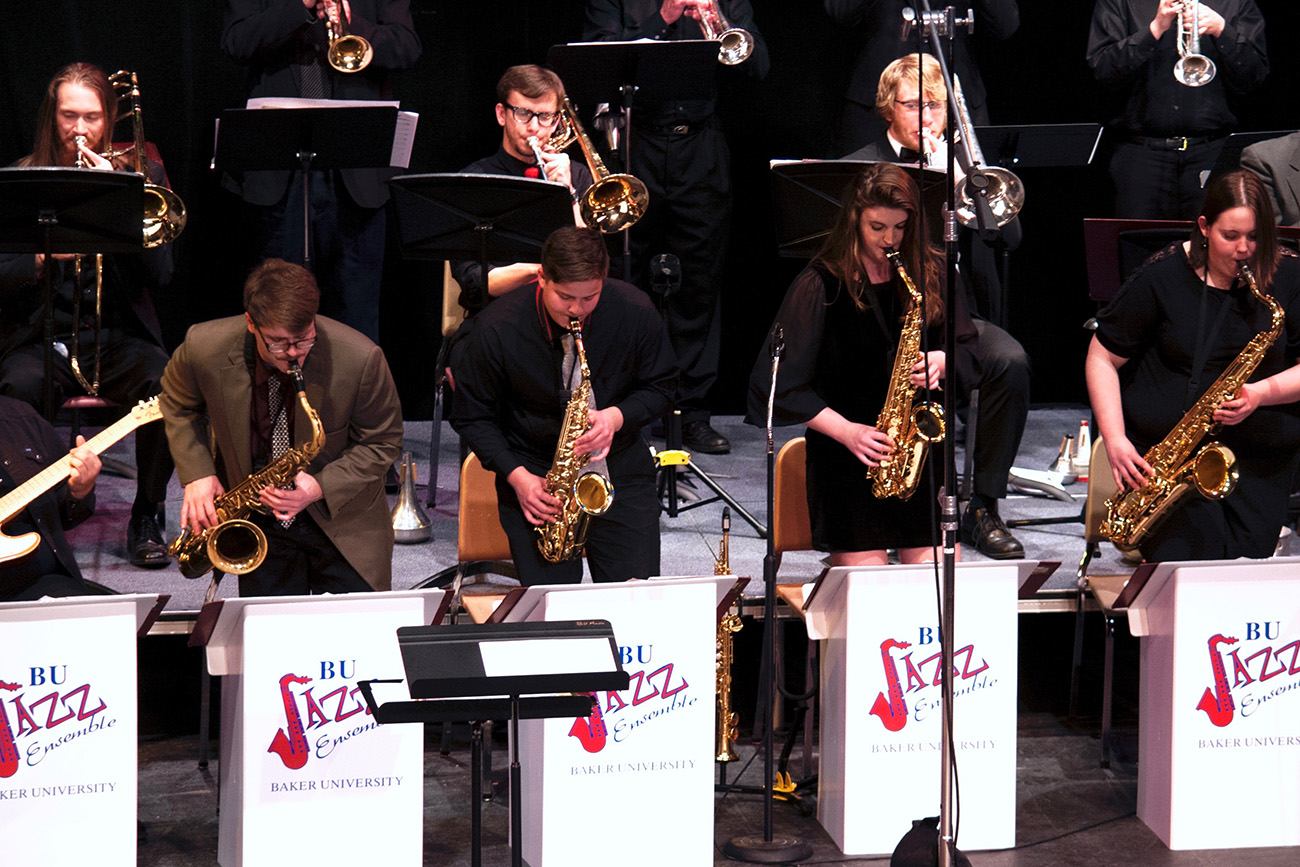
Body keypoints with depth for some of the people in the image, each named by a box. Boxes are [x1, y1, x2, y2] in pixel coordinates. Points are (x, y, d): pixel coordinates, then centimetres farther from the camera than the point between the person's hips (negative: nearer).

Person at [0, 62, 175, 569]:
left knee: (167, 384, -31)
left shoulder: (139, 175, 8)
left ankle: (146, 518, -11)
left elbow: (161, 274, -4)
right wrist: (43, 258, -20)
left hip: (120, 337, 1)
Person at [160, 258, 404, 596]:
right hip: (258, 524, 1)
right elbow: (178, 405, 6)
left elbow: (382, 442, -8)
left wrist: (321, 488, -22)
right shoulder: (205, 350, -18)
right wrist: (196, 474, -7)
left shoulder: (360, 359, -23)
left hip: (344, 522, -1)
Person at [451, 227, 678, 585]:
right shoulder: (498, 327, -14)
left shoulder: (635, 311, -11)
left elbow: (661, 384, 4)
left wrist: (617, 417, -16)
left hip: (619, 465, 1)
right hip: (533, 470, -1)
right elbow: (472, 415, -2)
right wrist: (516, 476, -14)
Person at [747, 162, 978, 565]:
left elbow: (970, 349, 13)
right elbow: (782, 384, -5)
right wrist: (847, 431, -14)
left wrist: (943, 362, -10)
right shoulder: (821, 283, -5)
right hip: (847, 457, -3)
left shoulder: (933, 271, 5)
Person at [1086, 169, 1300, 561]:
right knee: (1191, 560, -20)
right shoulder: (1163, 275, -3)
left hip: (1259, 454, 2)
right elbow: (1102, 358, 2)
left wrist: (1261, 393, -18)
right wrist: (1115, 440, -9)